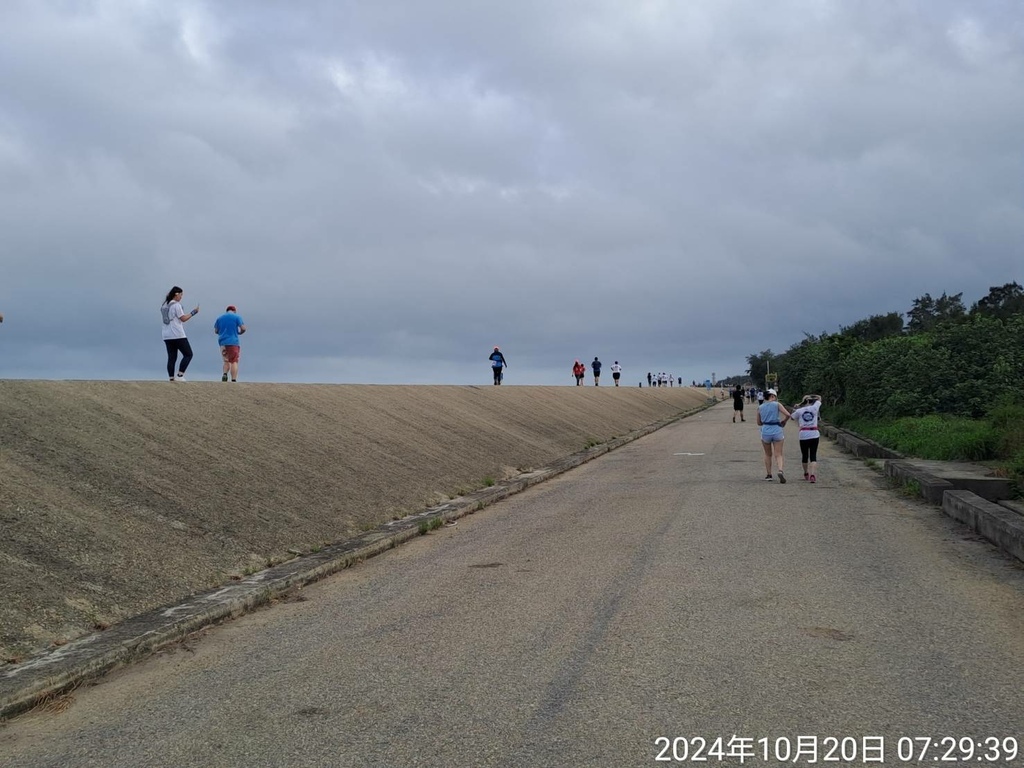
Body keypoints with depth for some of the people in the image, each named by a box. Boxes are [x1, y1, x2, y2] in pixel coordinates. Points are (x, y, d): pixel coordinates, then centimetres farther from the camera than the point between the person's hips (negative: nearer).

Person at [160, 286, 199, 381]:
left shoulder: (164, 305, 14)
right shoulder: (176, 305, -9)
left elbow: (166, 319, 18)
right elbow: (183, 318, -10)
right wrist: (194, 312, -2)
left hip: (167, 336, 8)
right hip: (178, 335, -8)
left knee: (172, 357, 7)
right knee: (188, 354, 1)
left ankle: (171, 378, 1)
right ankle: (180, 375, -9)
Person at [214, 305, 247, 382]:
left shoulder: (219, 318, 13)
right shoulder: (237, 317, 1)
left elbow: (216, 331, 12)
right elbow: (243, 328, -6)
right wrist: (239, 332, 14)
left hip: (222, 342, 4)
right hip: (233, 342, -4)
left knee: (226, 361, 15)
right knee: (234, 361, -3)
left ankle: (225, 374, -10)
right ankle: (234, 380, -13)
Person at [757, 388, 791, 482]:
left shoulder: (760, 407, 7)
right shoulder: (777, 404, -1)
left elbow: (759, 423, 14)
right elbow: (788, 415, -10)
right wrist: (783, 421, 8)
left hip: (765, 431, 2)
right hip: (777, 431, -2)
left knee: (768, 455, 20)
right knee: (778, 455, 2)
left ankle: (768, 474, 21)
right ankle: (780, 471, -22)